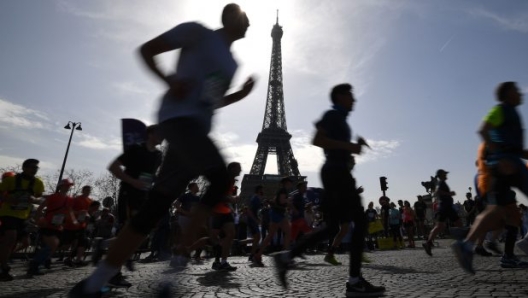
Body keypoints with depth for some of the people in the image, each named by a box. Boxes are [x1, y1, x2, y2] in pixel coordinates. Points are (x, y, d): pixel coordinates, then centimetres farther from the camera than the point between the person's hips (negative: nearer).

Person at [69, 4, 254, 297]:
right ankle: (179, 258, -12)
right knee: (220, 178, -26)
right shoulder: (198, 32, 4)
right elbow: (146, 49, 5)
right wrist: (169, 80, -11)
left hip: (199, 128, 8)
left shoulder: (232, 63, 25)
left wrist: (241, 94, 17)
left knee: (153, 208, 3)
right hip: (179, 117, -7)